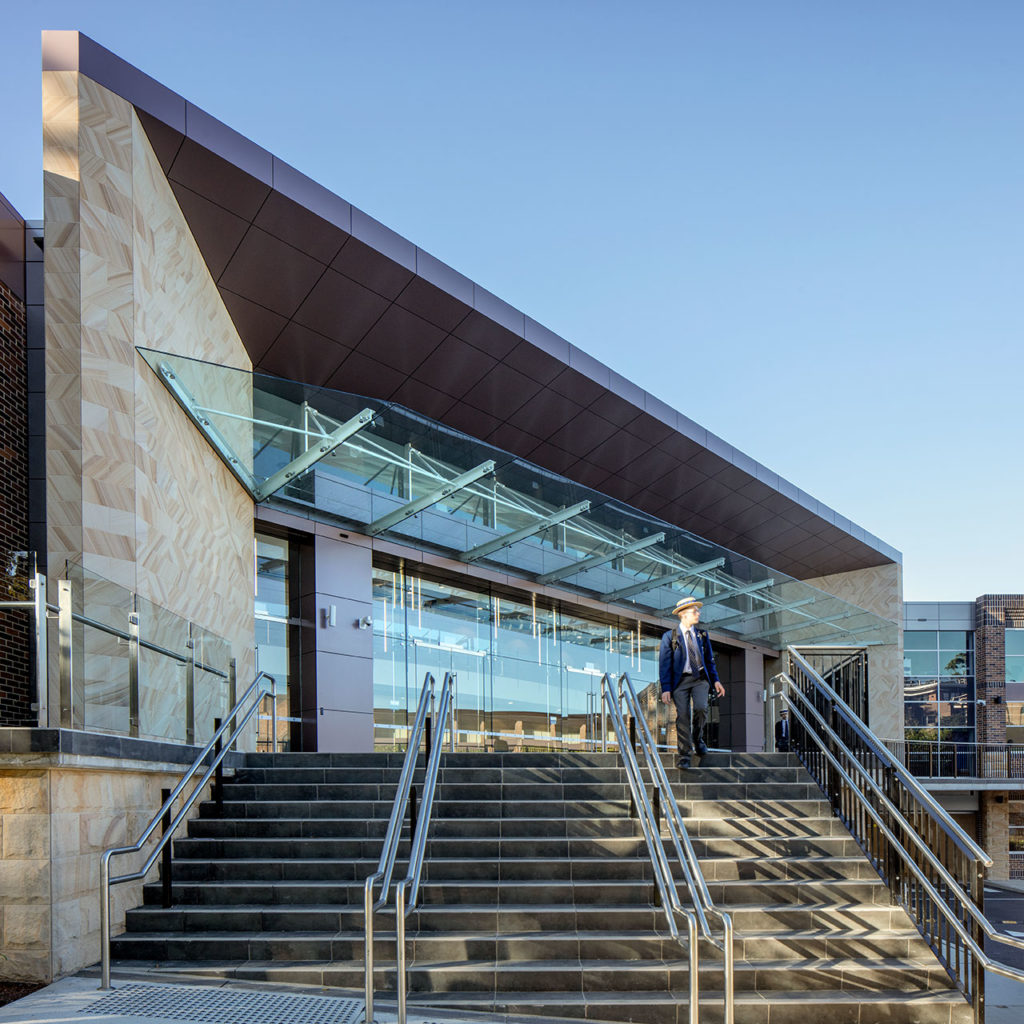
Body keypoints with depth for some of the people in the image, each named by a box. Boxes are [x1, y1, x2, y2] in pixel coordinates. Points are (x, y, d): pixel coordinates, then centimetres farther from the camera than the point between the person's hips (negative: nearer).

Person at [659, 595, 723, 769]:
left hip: (700, 678, 3)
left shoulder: (702, 635, 14)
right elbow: (664, 664, -2)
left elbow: (709, 659, 21)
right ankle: (684, 755, -2)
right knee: (682, 715, -11)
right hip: (680, 680, -2)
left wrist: (716, 680, 9)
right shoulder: (669, 637, 0)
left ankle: (698, 739, 6)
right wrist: (666, 689, -10)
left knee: (701, 708, -21)